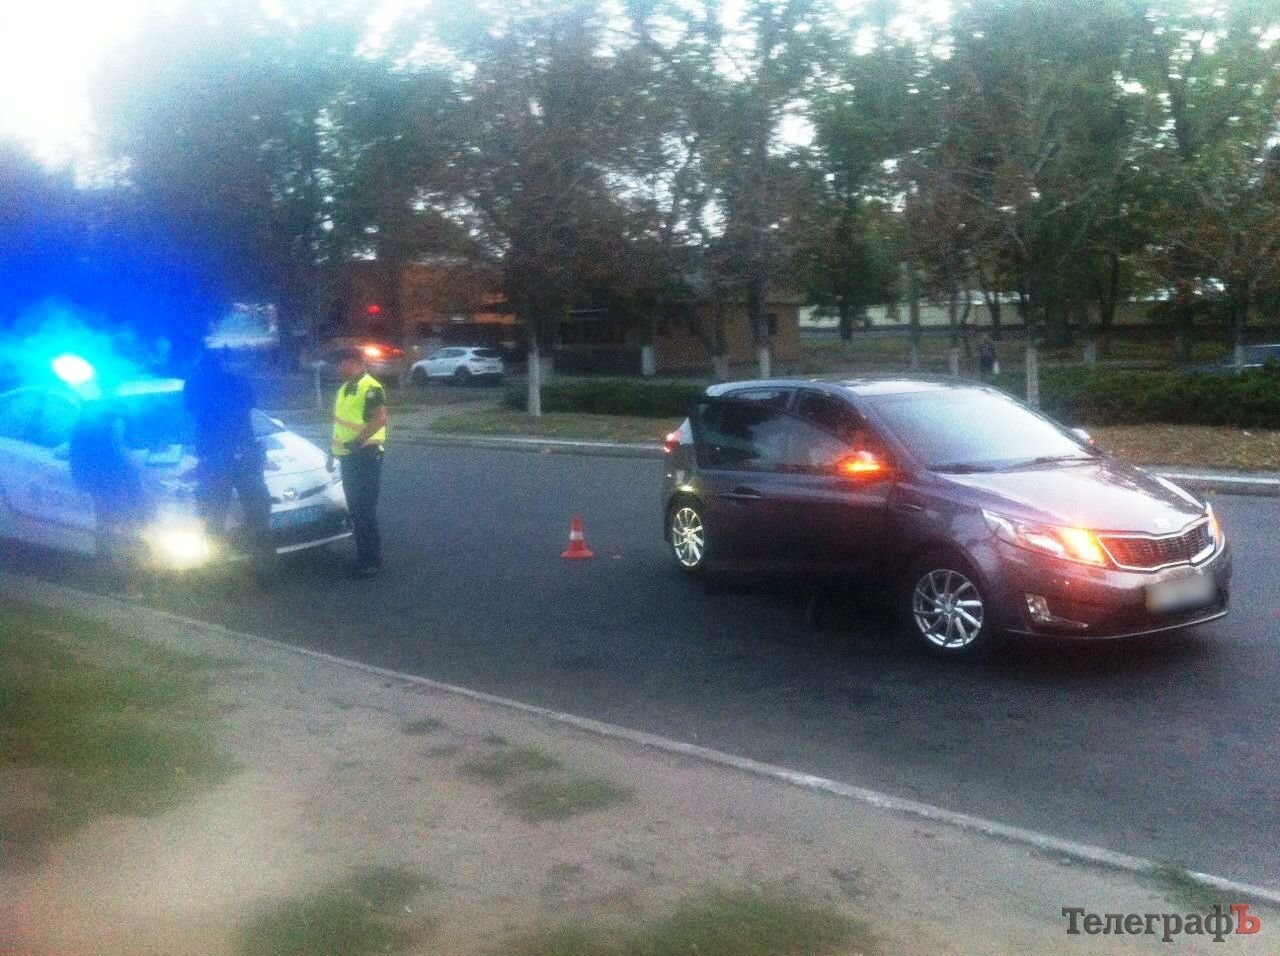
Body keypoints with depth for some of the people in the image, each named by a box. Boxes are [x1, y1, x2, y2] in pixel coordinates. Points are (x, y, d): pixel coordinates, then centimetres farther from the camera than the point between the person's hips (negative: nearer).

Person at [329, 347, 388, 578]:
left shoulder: (370, 389, -15)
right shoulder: (345, 389, 15)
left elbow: (380, 419, -28)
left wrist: (357, 442, -31)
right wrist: (332, 451, 23)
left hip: (365, 457, -10)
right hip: (348, 458, 10)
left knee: (365, 511, -6)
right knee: (355, 510, 15)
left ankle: (372, 561, 1)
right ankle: (363, 557, 24)